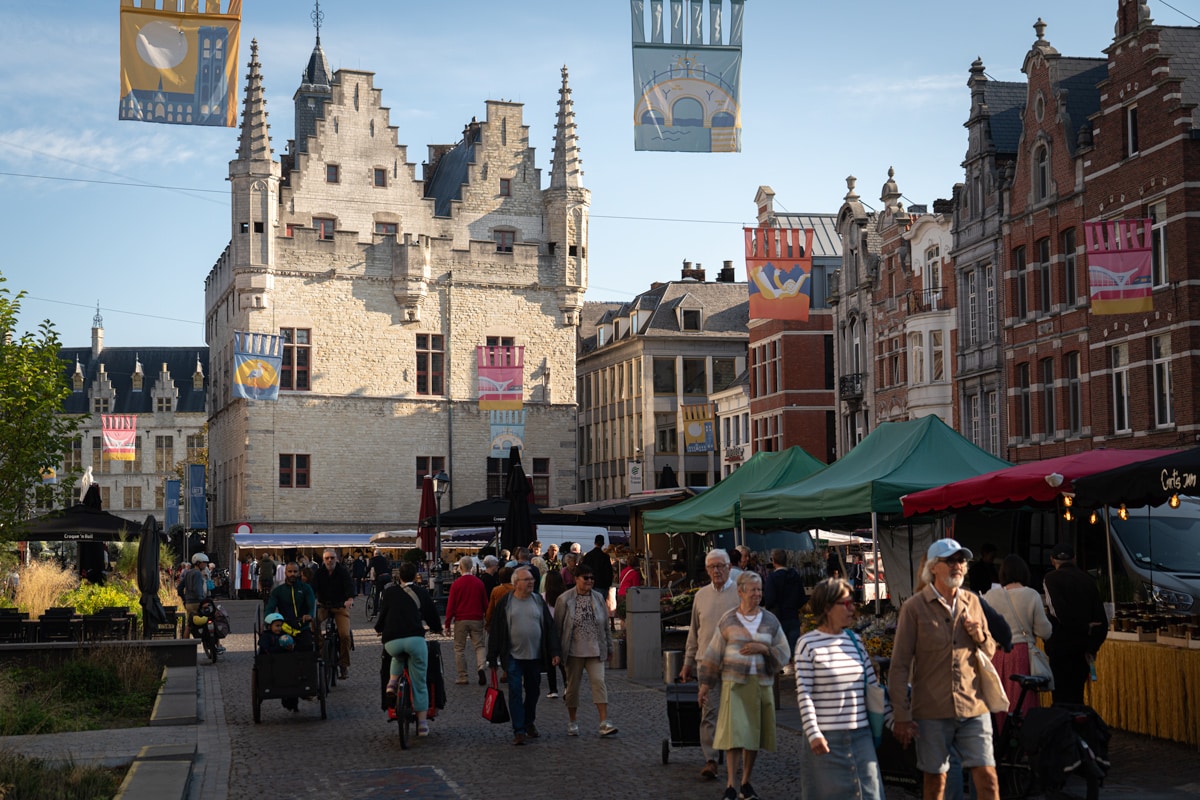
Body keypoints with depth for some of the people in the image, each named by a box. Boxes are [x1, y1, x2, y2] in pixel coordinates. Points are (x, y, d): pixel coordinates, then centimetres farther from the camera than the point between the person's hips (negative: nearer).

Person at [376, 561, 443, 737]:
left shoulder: (389, 592, 15)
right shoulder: (421, 592, 15)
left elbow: (382, 613, 20)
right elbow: (432, 613, 24)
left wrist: (379, 629, 42)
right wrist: (437, 628, 44)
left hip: (391, 642, 1)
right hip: (415, 639, -1)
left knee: (398, 656, 38)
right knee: (420, 684, 10)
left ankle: (392, 682, 14)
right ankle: (422, 724, 10)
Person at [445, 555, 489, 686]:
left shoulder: (456, 584, -6)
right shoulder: (479, 583, 1)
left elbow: (450, 605, -5)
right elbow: (485, 603, 6)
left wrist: (448, 623, 1)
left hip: (461, 620, -2)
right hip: (477, 620, 2)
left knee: (459, 648, 7)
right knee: (479, 645, 7)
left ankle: (462, 677, 7)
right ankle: (481, 667, -18)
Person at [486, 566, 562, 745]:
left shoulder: (538, 601, 6)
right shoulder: (505, 603, -2)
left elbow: (549, 627, 7)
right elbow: (495, 630, 0)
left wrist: (554, 652, 0)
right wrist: (493, 657, -3)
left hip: (535, 656, 3)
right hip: (513, 656, -3)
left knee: (533, 691, 12)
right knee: (515, 692, -8)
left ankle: (529, 723, 30)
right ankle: (519, 731, -5)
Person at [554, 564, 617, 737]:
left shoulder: (598, 598, 7)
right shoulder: (564, 599, -4)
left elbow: (605, 625, 14)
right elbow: (557, 626, -1)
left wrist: (609, 647, 14)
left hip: (595, 650, 2)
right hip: (574, 650, -2)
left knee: (599, 682, -9)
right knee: (573, 685, 7)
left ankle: (604, 722, -12)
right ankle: (572, 722, 21)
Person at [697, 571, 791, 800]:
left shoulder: (770, 621, 8)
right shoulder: (728, 621, 3)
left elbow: (783, 653, 5)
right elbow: (713, 655, 5)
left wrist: (764, 648, -12)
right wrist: (706, 684, 3)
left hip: (762, 684, 3)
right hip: (735, 683, -3)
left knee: (754, 736, 7)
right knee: (734, 733, -12)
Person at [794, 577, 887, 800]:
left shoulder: (855, 641, 9)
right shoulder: (808, 644, -7)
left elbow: (873, 685, 12)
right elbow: (803, 693, -9)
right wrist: (813, 733, -15)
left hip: (860, 735, 5)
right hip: (826, 738, -5)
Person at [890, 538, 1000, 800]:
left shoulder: (972, 602, 10)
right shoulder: (914, 607, -4)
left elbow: (990, 652, 20)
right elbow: (900, 665, -4)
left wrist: (980, 636, -4)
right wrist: (902, 716, -7)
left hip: (974, 707, 3)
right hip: (932, 710, -3)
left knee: (987, 776, -2)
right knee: (935, 779, 5)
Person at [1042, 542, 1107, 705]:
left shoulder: (1051, 579, -4)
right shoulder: (1087, 580, 10)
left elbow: (1059, 612, -16)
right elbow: (1101, 619, 7)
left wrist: (1085, 628, -4)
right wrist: (1093, 647, 9)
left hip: (1061, 645, -5)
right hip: (1083, 647, 5)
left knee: (1062, 696, -4)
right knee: (1076, 696, 14)